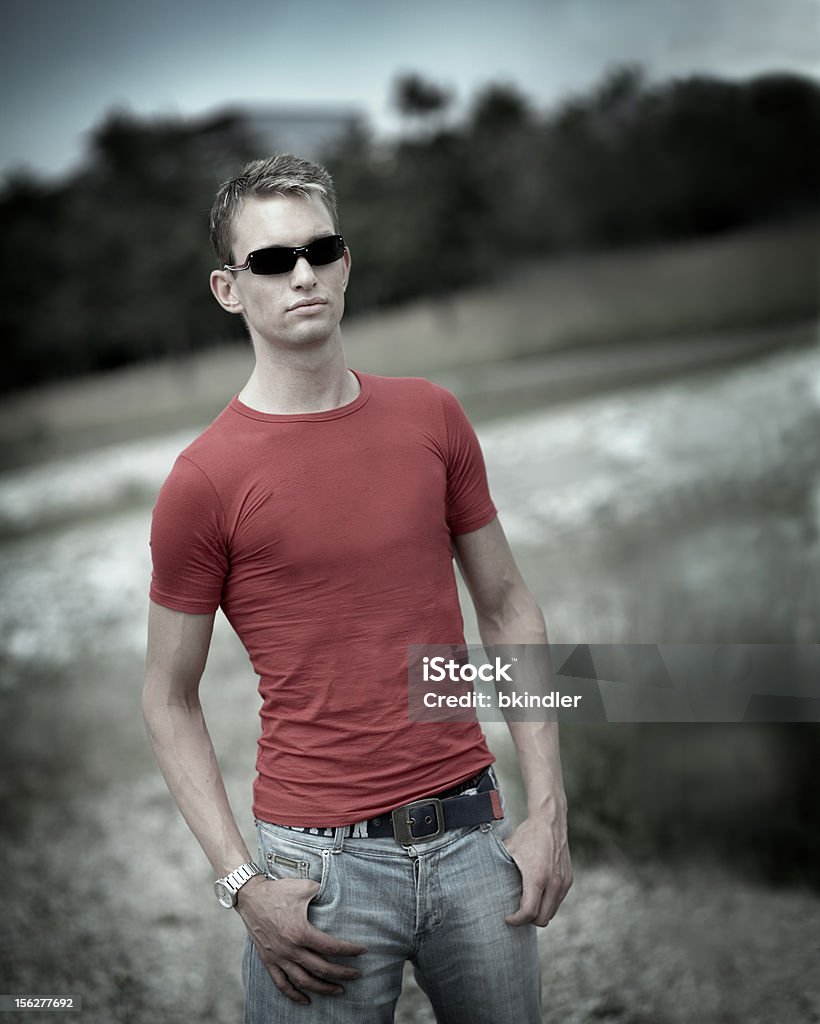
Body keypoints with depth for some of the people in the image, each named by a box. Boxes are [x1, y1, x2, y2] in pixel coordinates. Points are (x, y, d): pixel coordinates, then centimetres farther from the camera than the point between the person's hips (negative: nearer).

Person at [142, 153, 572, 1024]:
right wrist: (242, 884, -9)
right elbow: (169, 700, -2)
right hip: (324, 862, -3)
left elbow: (506, 606, 8)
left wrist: (548, 810, 3)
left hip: (473, 834, 4)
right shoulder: (205, 478, -9)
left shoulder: (431, 416, 3)